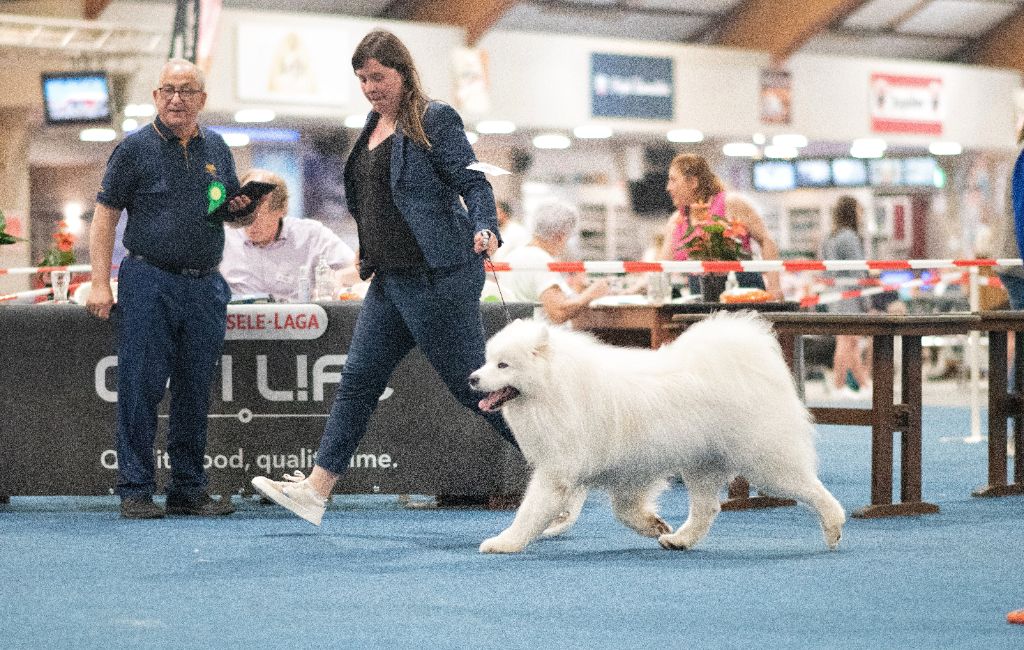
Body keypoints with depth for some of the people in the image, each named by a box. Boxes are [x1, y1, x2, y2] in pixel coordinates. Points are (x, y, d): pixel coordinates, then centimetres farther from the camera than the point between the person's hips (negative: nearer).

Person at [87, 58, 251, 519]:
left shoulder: (216, 149, 13)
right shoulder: (135, 148, 0)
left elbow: (234, 205, 26)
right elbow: (105, 218, -1)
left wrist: (241, 207, 0)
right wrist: (100, 284, -8)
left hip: (205, 286, 4)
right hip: (149, 284, -4)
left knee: (195, 392, 7)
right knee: (141, 389, -6)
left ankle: (189, 490, 15)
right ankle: (135, 490, 0)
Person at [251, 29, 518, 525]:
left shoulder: (434, 120, -8)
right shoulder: (374, 126, 16)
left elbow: (473, 182, -13)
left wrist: (485, 230, -29)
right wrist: (368, 253, 24)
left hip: (439, 277, -8)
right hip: (391, 279, 8)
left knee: (471, 381, -5)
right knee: (358, 378, 5)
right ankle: (315, 489, 6)